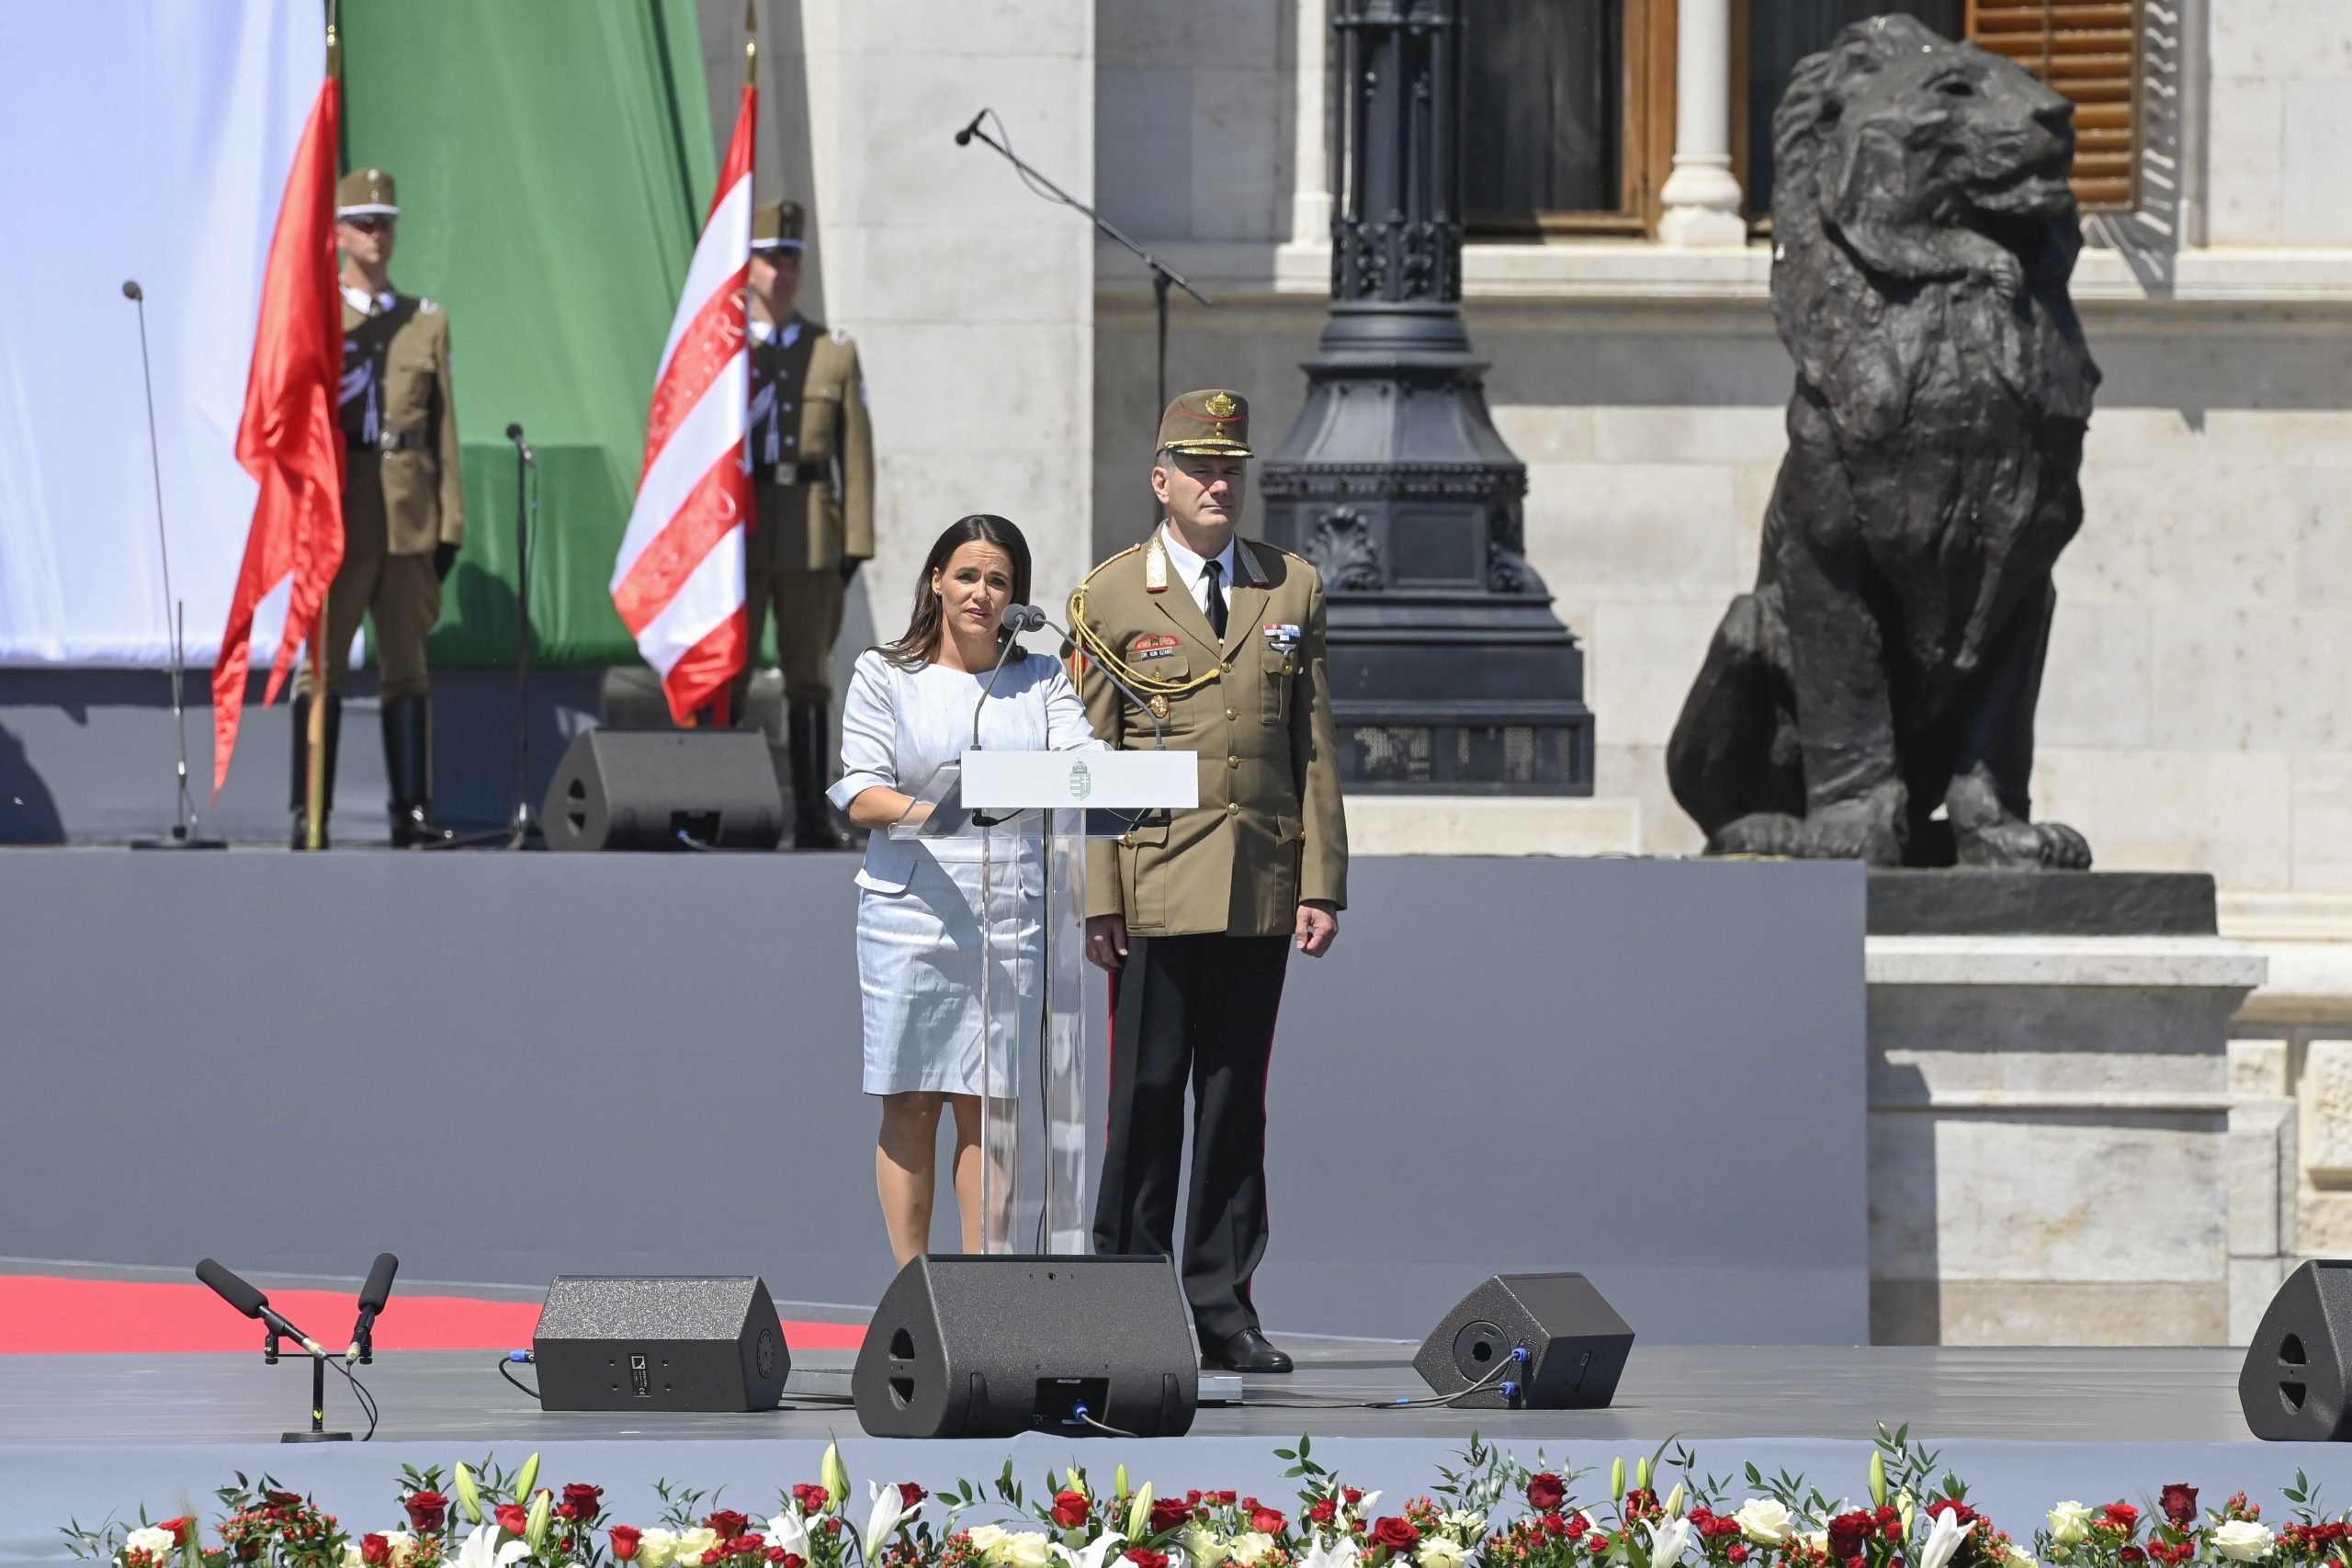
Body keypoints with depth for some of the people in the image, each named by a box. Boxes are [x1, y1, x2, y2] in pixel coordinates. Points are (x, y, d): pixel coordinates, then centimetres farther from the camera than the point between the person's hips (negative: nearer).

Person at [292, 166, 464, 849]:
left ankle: (412, 809, 3)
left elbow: (444, 430, 12)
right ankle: (308, 813, -4)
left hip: (409, 520, 3)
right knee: (323, 664, -4)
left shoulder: (427, 323, 13)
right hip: (336, 516, -3)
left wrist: (450, 525, 6)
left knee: (408, 665, 3)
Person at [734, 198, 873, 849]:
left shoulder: (835, 353, 10)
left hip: (811, 535, 1)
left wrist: (855, 543, 1)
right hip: (735, 532, -1)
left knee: (808, 675, 2)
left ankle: (812, 815, 4)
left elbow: (855, 452, 7)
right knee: (725, 675, -2)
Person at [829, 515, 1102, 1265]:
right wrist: (928, 812, -24)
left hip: (1012, 913, 2)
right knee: (910, 1105, 0)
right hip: (911, 906, -2)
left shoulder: (1040, 679, 11)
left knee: (986, 1105, 3)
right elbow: (860, 794, -4)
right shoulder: (884, 676, 5)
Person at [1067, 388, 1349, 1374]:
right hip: (1155, 889, -3)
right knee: (1146, 1097, -3)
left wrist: (1322, 882, 3)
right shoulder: (1110, 599, 3)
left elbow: (1316, 749, 10)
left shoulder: (1293, 592, 11)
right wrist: (1097, 899, -7)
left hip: (1260, 890, 3)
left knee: (1236, 1101, 6)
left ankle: (1223, 1307, 10)